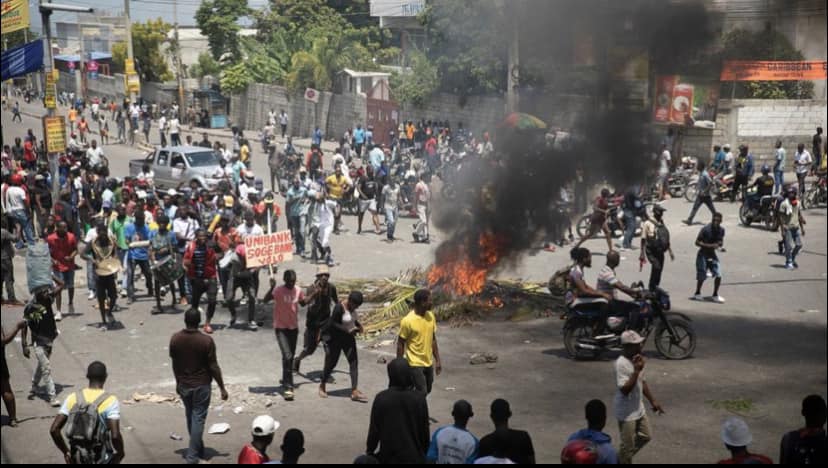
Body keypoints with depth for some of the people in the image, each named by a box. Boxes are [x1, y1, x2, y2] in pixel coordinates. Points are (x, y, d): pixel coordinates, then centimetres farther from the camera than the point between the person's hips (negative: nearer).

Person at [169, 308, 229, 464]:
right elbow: (213, 367, -14)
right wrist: (222, 388, -4)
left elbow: (174, 364, 4)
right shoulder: (206, 340, -18)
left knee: (190, 417, 20)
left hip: (183, 385, 4)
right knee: (198, 419, 4)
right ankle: (192, 456, 2)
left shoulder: (175, 339, -7)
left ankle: (198, 449, 34)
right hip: (201, 385, -4)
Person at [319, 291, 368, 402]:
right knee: (331, 363, 6)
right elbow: (332, 324, -23)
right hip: (336, 339, -7)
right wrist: (348, 330, -28)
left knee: (354, 362, -5)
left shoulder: (351, 308, 3)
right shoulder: (339, 308, -22)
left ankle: (354, 391, -7)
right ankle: (322, 386, 30)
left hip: (348, 338, 7)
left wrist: (358, 326, -1)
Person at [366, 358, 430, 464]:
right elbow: (424, 429, -1)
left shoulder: (381, 398, -13)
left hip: (389, 456, -1)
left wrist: (370, 450, 12)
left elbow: (374, 428, -5)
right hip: (414, 456, 1)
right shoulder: (419, 398, -10)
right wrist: (425, 453, 14)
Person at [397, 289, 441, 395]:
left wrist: (437, 361, 10)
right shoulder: (408, 321, -20)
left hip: (429, 363, 7)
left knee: (427, 391, 17)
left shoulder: (431, 316, 0)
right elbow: (400, 344, -12)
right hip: (415, 364, -7)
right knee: (422, 393, -8)